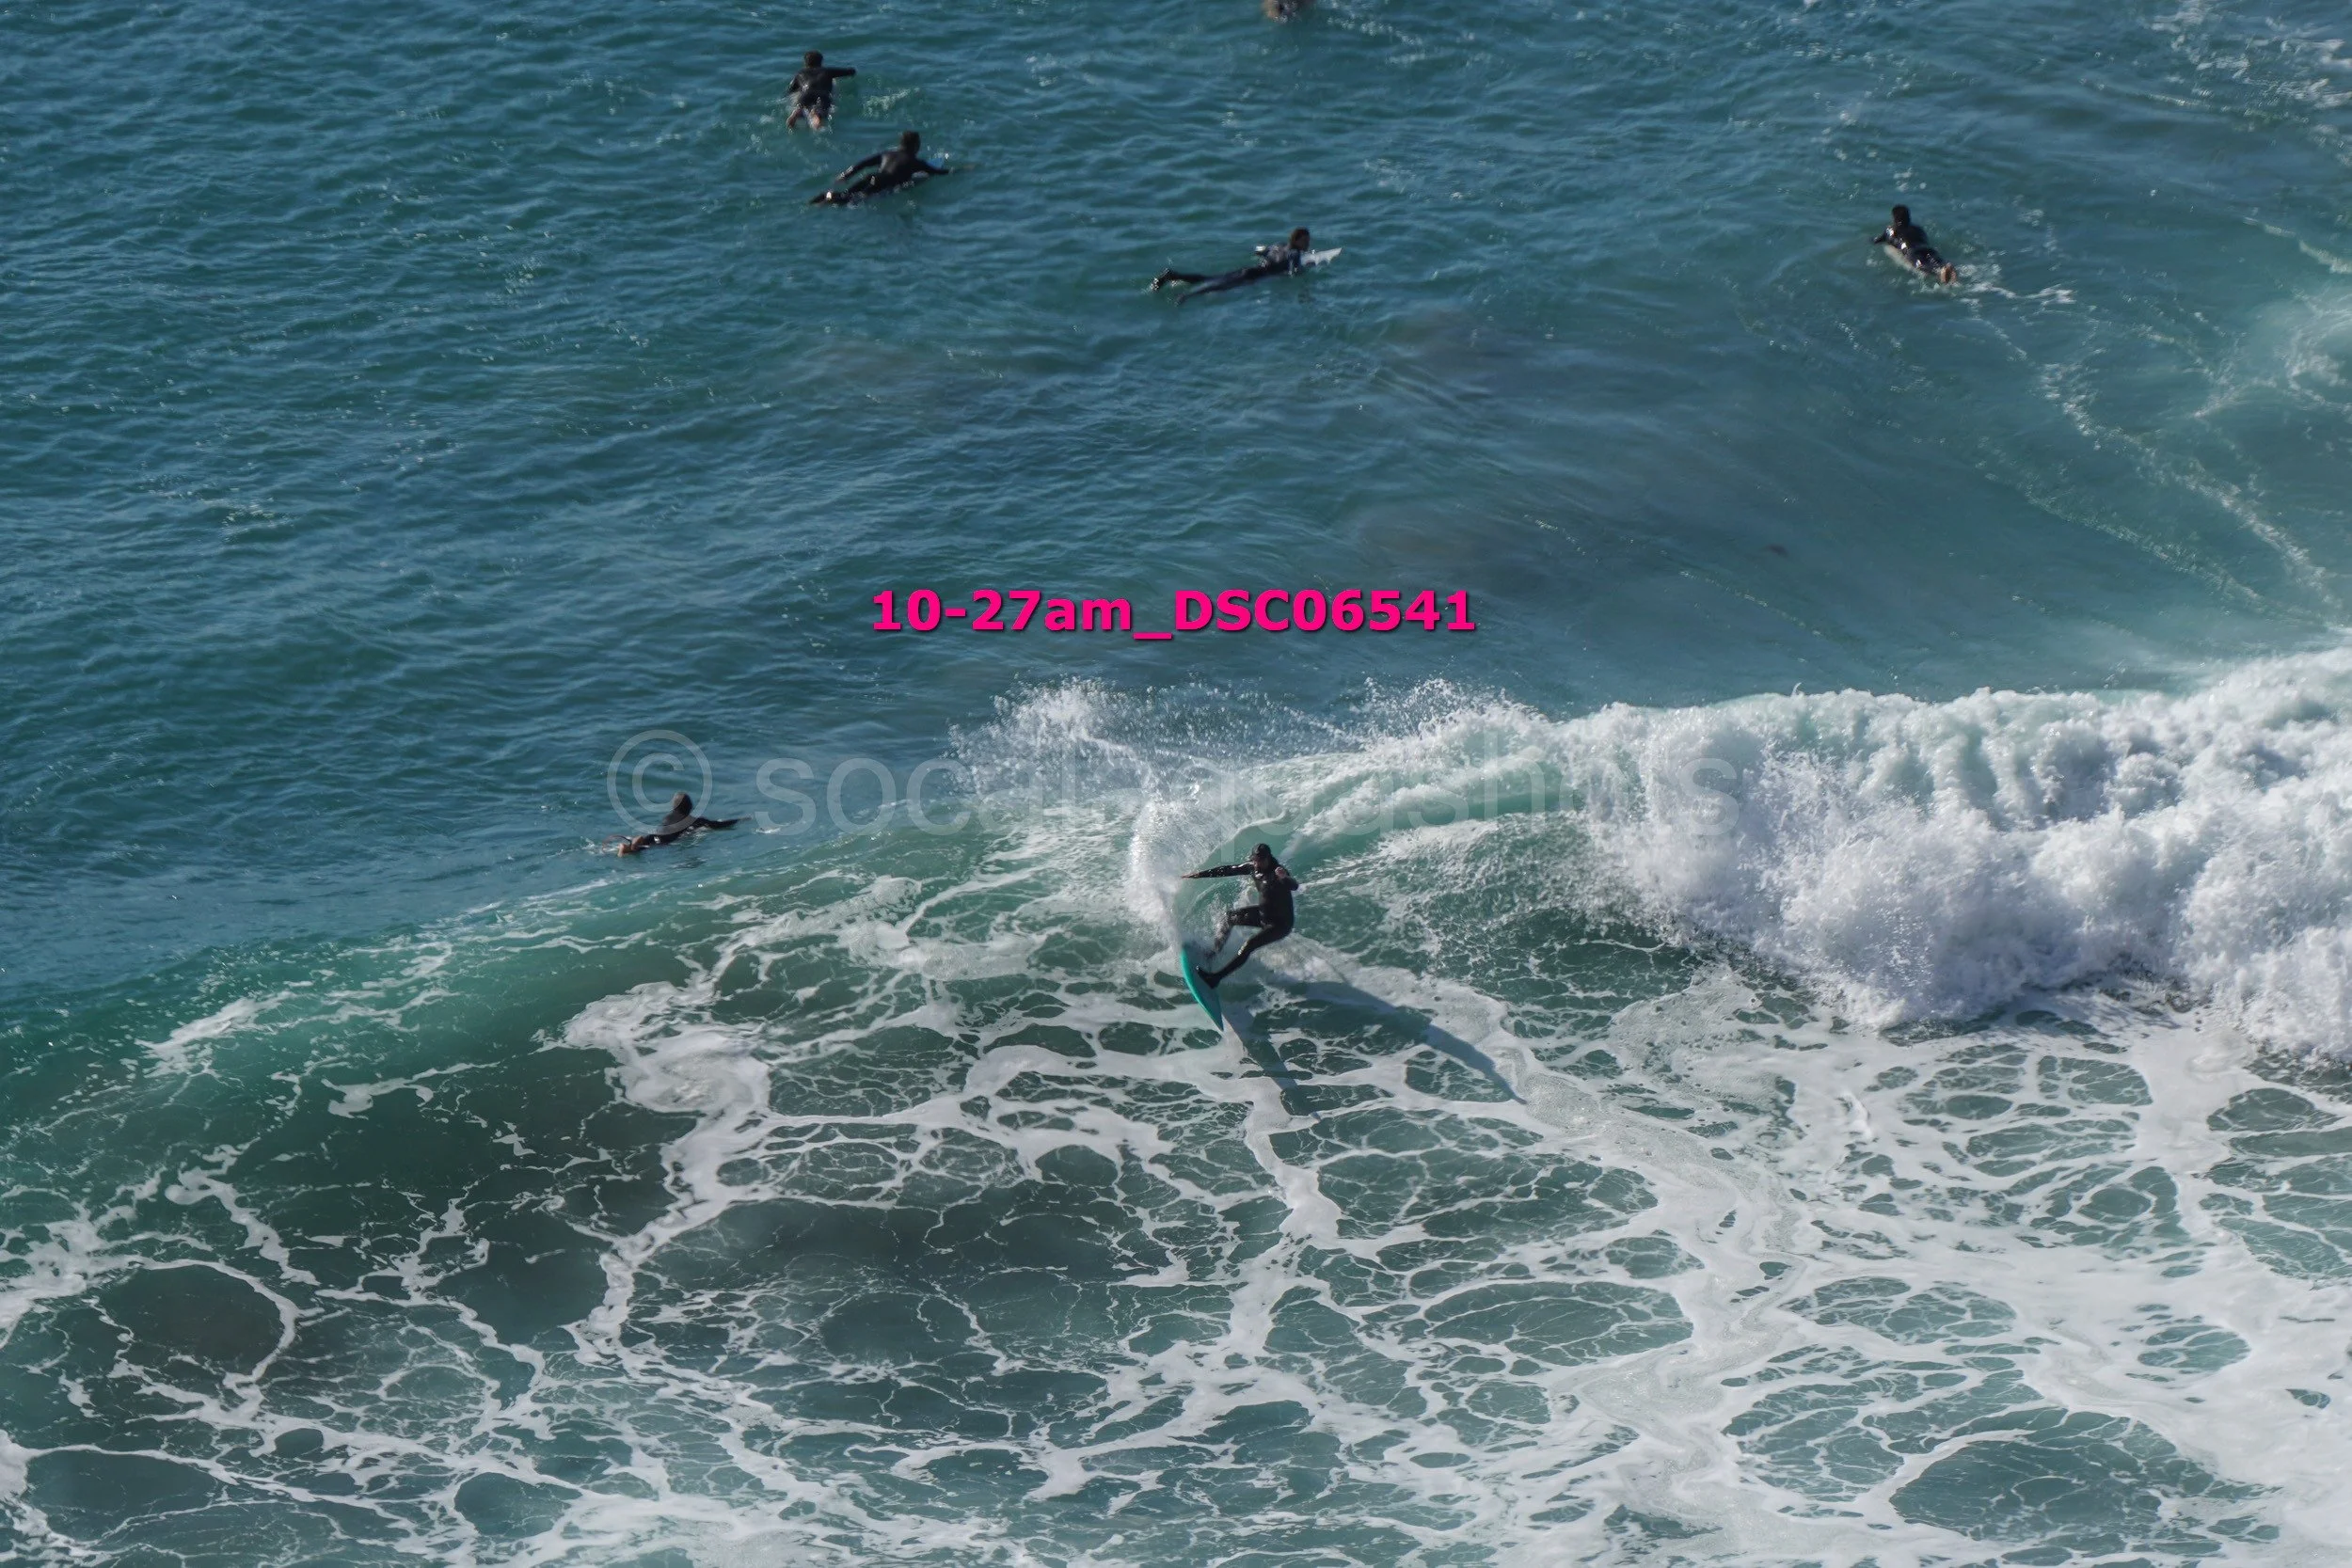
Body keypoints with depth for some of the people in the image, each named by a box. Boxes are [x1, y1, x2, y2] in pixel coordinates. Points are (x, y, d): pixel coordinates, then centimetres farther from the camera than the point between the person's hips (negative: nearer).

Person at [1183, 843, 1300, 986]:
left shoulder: (1277, 872, -30)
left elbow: (1294, 886, -48)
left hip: (1280, 924, -8)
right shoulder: (1252, 867, -9)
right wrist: (1199, 874, 5)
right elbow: (1228, 870, 1)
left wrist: (1284, 878, -72)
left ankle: (1216, 978, -18)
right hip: (1263, 912, 8)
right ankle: (1213, 953, 23)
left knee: (1247, 947, -22)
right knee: (1226, 917, 11)